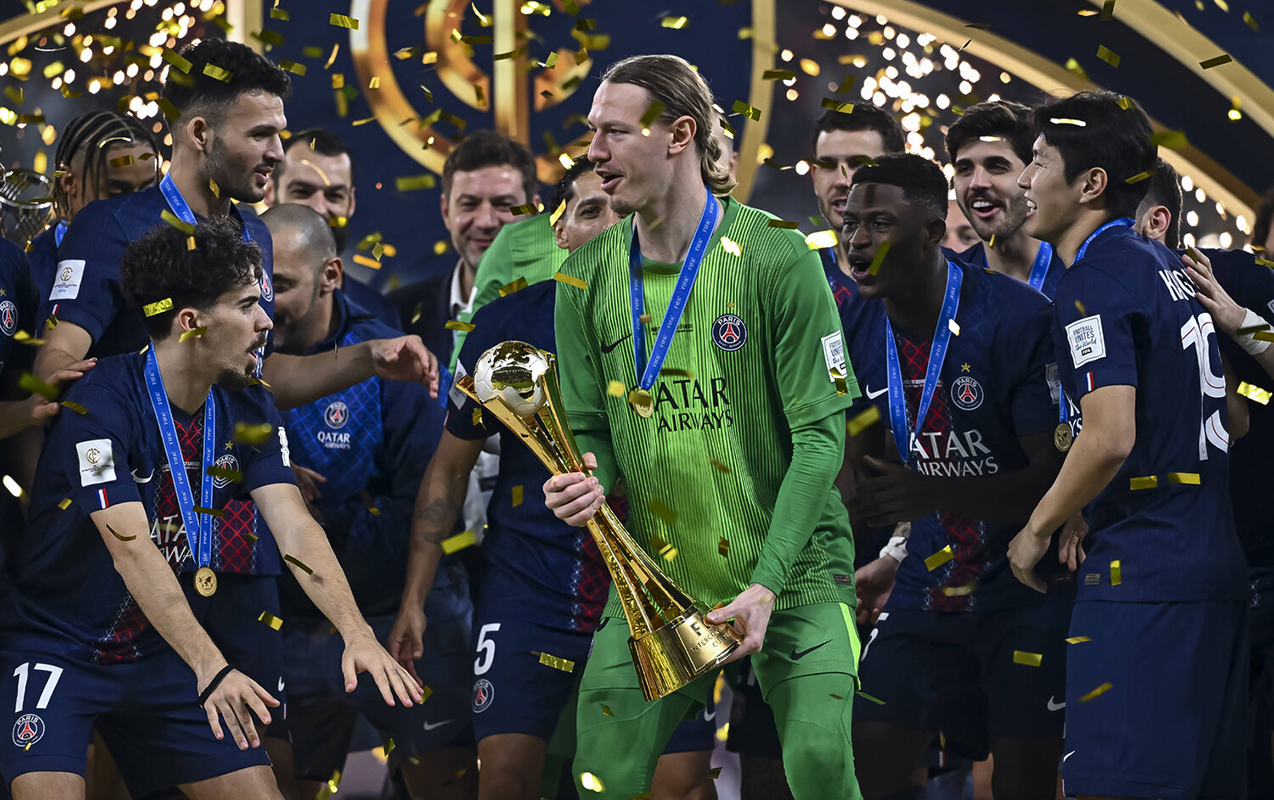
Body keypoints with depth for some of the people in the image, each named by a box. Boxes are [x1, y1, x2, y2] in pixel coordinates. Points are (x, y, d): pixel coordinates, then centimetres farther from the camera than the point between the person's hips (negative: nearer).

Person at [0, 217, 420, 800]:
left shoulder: (247, 410, 0)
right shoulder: (102, 404, -22)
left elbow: (294, 529, -10)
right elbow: (132, 551, -30)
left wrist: (357, 635, -27)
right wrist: (211, 667, -41)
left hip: (161, 651, 6)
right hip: (55, 643, -6)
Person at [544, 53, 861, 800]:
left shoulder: (777, 259, -11)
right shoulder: (588, 276, 2)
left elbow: (820, 433, -12)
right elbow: (590, 428, 11)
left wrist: (767, 585, -20)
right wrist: (588, 484, -15)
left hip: (790, 574, -4)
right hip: (656, 577, 4)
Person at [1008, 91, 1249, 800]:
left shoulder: (1096, 279, -11)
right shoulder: (1170, 269, 17)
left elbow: (1111, 437, -22)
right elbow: (1230, 420, 24)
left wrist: (1039, 529, -6)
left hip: (1141, 581, -10)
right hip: (1219, 571, 10)